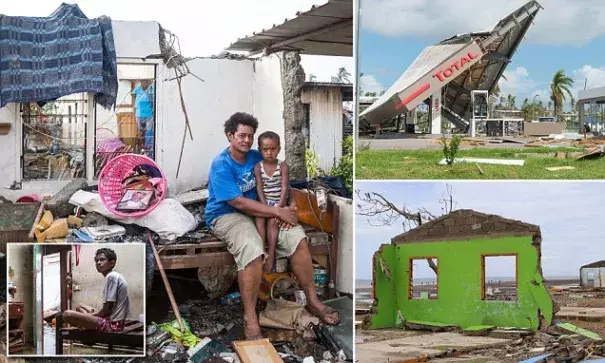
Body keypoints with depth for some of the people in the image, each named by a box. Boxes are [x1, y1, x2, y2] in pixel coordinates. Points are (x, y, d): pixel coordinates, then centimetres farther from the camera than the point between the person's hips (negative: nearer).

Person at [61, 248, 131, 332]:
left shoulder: (111, 277, -13)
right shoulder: (114, 276, 17)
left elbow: (107, 310, -16)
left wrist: (90, 315, -1)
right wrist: (94, 312, 12)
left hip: (112, 324, -11)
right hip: (115, 323, 11)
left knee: (67, 314, -17)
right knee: (80, 306, 29)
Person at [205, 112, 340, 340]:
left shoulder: (256, 157, 5)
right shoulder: (221, 165, -16)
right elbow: (238, 203, -23)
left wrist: (284, 211, -13)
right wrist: (278, 212, -24)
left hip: (258, 211, 7)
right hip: (226, 216, -6)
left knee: (296, 235, -15)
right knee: (251, 249, -37)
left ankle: (312, 300, -5)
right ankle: (250, 316, -25)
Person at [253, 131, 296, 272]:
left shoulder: (282, 166, -3)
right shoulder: (258, 167, 1)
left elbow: (284, 187, -9)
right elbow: (259, 187, -4)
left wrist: (279, 207, -19)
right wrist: (265, 206, -16)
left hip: (278, 202, -2)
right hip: (264, 202, 2)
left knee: (272, 221, -25)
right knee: (259, 218, -25)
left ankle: (271, 254, -23)